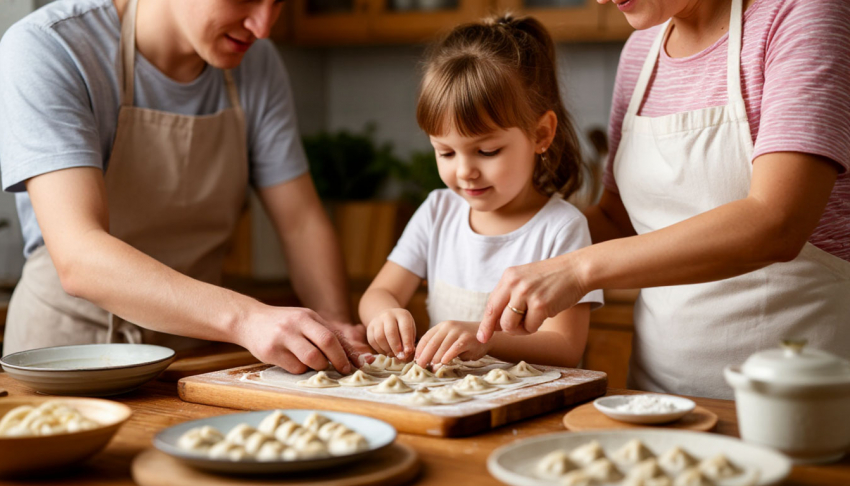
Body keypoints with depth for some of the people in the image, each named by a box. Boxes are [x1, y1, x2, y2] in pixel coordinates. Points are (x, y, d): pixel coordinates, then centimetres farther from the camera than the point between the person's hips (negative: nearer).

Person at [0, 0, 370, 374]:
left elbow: (302, 222, 2)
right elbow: (78, 260, -28)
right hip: (68, 344, -3)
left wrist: (334, 323, -17)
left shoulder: (256, 62, 0)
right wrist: (244, 319, -40)